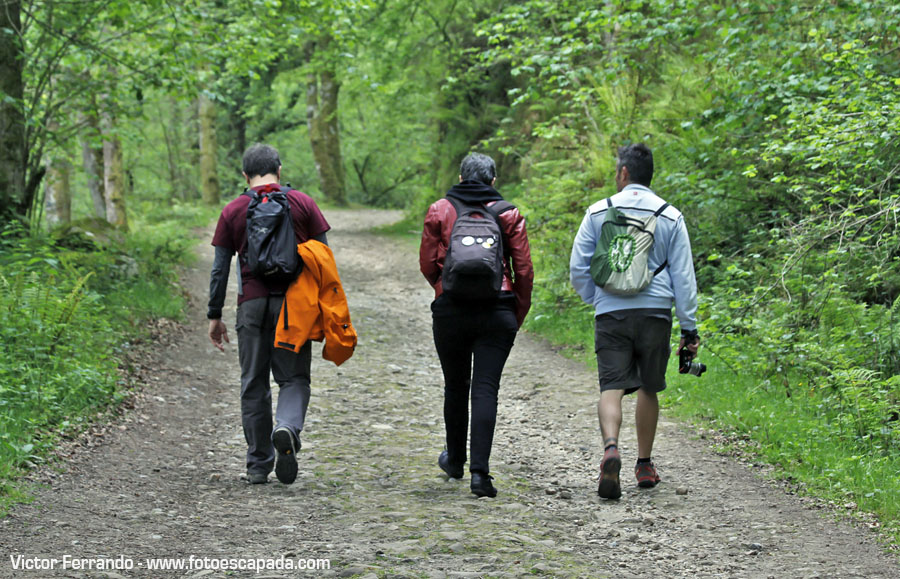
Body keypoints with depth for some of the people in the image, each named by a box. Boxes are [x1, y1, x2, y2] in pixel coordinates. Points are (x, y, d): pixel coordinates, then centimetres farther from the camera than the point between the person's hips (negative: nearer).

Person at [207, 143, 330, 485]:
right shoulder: (302, 204, 3)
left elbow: (220, 268, 4)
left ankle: (258, 465, 11)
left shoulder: (233, 211, 4)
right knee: (294, 379, 7)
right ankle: (286, 429, -24)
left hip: (252, 304, 1)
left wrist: (215, 316, 10)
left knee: (254, 384, 9)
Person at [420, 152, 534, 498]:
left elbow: (427, 266, 4)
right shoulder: (508, 214, 4)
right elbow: (524, 270, 1)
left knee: (456, 385, 18)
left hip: (450, 311, 1)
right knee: (485, 389, -4)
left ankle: (455, 460, 34)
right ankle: (480, 472, -14)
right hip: (497, 312, -1)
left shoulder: (439, 211, 4)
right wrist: (518, 314, 12)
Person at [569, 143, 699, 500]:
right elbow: (683, 277, 5)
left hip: (611, 312, -1)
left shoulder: (598, 212, 4)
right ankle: (644, 466, 21)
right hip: (655, 311, 1)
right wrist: (689, 328, 8)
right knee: (648, 389, 13)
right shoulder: (671, 217, 5)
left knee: (612, 387, -5)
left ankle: (611, 449, -30)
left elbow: (577, 268, 6)